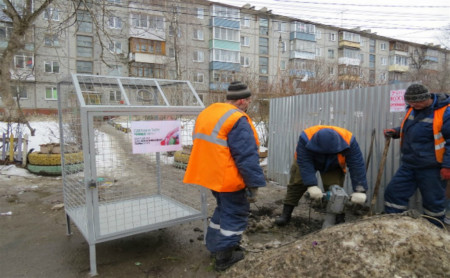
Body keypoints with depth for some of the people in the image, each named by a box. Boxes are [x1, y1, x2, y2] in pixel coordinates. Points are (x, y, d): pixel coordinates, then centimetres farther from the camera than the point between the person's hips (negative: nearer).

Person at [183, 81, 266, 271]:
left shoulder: (206, 113, 10)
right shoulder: (238, 120, -19)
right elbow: (246, 157, -22)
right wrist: (254, 184, -16)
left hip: (211, 175, 9)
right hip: (229, 179, -9)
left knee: (224, 209, 26)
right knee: (234, 214, 9)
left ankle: (215, 246, 37)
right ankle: (224, 256, 19)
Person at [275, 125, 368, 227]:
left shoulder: (348, 140, -36)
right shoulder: (306, 138, -40)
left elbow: (357, 166, -34)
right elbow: (305, 163, -41)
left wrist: (360, 191, -38)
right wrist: (311, 186, -49)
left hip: (333, 166, 1)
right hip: (306, 160, 0)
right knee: (296, 184, -4)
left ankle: (339, 219, -4)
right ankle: (286, 214, 7)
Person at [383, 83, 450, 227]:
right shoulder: (412, 109, 6)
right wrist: (396, 132, 2)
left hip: (431, 169, -6)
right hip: (408, 165, 6)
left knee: (433, 202, 9)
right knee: (393, 193, 6)